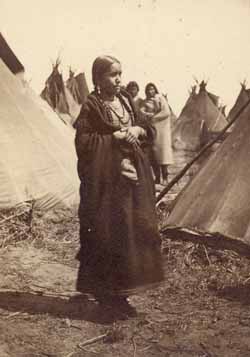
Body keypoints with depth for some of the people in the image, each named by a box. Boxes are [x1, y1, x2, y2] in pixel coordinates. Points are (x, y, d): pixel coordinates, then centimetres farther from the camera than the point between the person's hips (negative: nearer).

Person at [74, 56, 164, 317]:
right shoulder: (92, 106, -8)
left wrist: (138, 130, -3)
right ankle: (105, 290, 9)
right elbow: (83, 141, -13)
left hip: (133, 172, 7)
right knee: (109, 231, -6)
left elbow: (148, 129, 20)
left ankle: (116, 291, 21)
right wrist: (116, 136, -15)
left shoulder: (125, 100, 13)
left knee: (135, 227, 8)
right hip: (106, 177, -7)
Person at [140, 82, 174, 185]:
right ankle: (157, 177, 6)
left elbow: (166, 112, -6)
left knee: (162, 151, -9)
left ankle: (165, 177, -9)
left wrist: (154, 117, -7)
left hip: (161, 128, -4)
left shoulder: (160, 98, 2)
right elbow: (141, 111, -1)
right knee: (152, 154, 0)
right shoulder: (146, 101, 13)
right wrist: (149, 114, -18)